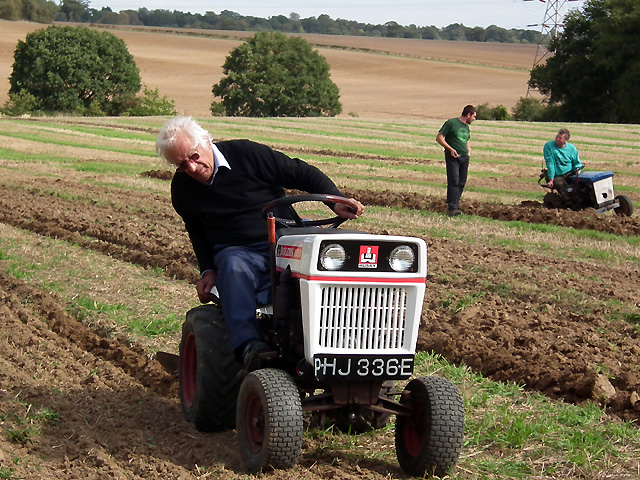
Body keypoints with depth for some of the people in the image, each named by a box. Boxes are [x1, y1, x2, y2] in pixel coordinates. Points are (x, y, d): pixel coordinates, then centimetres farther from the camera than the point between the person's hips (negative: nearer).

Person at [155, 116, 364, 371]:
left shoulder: (247, 154, -5)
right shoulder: (182, 189, 7)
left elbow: (302, 173, -2)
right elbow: (197, 233, 23)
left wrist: (336, 200, -15)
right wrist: (208, 271, 8)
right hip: (236, 251, 1)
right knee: (234, 266, -36)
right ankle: (248, 345, -49)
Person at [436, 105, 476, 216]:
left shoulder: (466, 127, 20)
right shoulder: (451, 123, -4)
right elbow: (439, 137, -6)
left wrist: (468, 150, 15)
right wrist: (450, 149, -13)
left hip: (464, 157, 8)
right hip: (453, 157, -8)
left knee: (461, 183, 4)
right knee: (454, 181, -14)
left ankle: (455, 205, 10)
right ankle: (452, 208, -18)